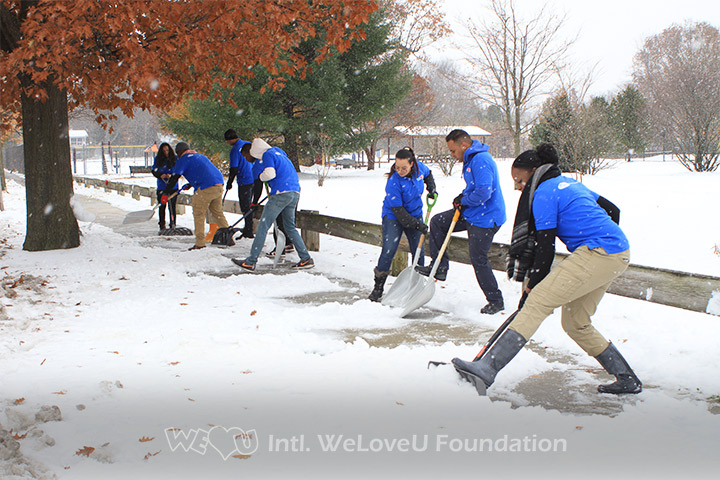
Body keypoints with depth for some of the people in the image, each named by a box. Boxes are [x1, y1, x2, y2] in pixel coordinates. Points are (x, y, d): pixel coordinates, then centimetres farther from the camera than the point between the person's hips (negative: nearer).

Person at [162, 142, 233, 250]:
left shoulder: (183, 159, 4)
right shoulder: (200, 155, 28)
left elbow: (175, 177, -3)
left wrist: (165, 193, -1)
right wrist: (190, 184, 52)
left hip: (206, 188, -7)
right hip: (219, 184, 7)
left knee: (198, 214, 2)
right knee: (218, 213, 18)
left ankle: (200, 242, -1)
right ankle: (228, 238, 19)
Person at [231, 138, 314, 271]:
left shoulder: (267, 154, -1)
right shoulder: (278, 152, 26)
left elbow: (270, 174, -15)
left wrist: (261, 176, 3)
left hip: (281, 193, -9)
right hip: (295, 192, 9)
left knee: (263, 226, -5)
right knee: (290, 227, 17)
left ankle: (250, 262, -4)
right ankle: (306, 259, 12)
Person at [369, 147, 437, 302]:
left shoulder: (419, 167, -13)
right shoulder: (393, 182, -28)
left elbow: (428, 174, 15)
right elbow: (398, 211, -25)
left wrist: (432, 189, 1)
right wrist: (417, 225, -27)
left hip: (415, 214, 5)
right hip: (393, 217, -5)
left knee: (419, 251, 4)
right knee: (388, 251, -13)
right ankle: (378, 287, 1)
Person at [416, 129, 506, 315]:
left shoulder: (481, 160, -23)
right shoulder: (470, 159, 11)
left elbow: (483, 192, -30)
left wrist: (463, 200, -14)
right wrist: (463, 197, 6)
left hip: (485, 218, -11)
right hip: (472, 213, 11)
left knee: (478, 260, -4)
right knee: (437, 222, 11)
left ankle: (496, 301, 11)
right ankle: (440, 267, 17)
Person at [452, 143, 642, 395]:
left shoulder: (544, 193, -6)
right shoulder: (570, 183, 21)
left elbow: (545, 247, -8)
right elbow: (612, 211, 26)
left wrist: (533, 286, 0)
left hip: (597, 255, -10)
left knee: (539, 301, -16)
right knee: (575, 323, 15)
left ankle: (487, 367, -24)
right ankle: (627, 379, 23)